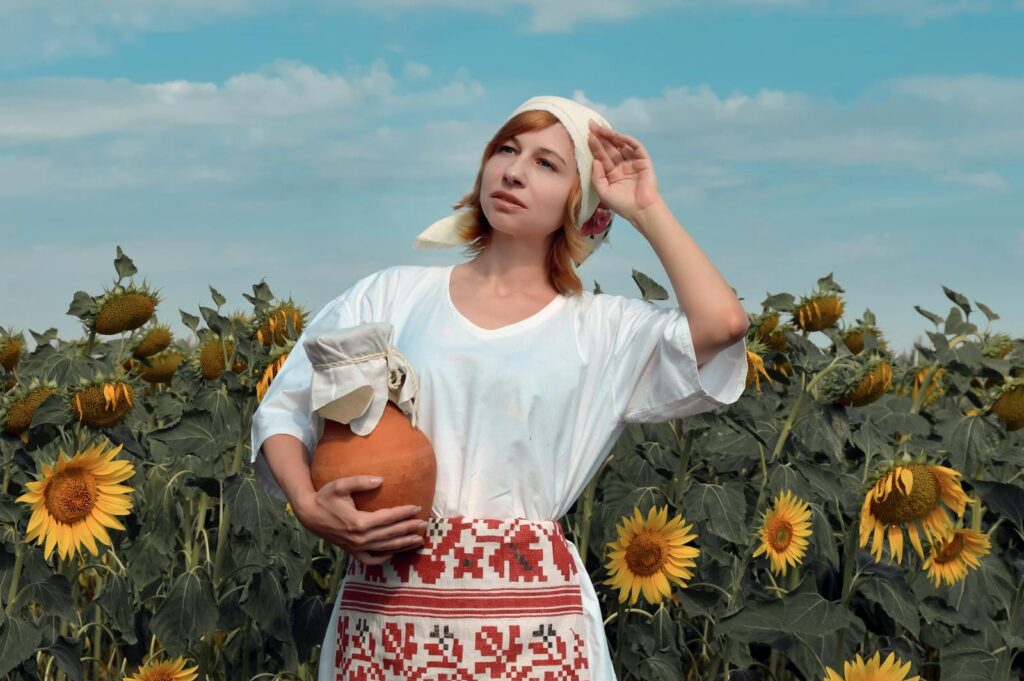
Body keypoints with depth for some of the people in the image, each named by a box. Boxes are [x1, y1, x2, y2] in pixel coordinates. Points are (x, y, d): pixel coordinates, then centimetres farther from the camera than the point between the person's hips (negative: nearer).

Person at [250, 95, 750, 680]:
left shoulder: (605, 332, 5)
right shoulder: (394, 295, 9)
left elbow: (722, 324, -13)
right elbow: (283, 410, 12)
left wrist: (647, 208, 0)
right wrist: (311, 509, -9)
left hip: (529, 620, -1)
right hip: (384, 612, 1)